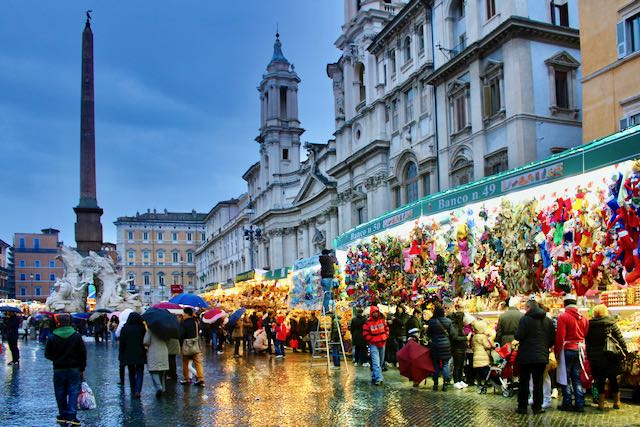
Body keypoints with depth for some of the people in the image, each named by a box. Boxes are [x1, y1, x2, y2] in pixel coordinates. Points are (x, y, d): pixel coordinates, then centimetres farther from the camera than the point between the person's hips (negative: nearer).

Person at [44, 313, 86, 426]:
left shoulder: (52, 338, -6)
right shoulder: (76, 336, -4)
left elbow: (47, 354, 0)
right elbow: (83, 353, -1)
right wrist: (82, 369, 8)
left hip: (58, 369, 0)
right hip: (74, 369, 0)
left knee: (60, 394, 12)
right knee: (73, 392, 2)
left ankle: (63, 416, 18)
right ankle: (71, 416, -7)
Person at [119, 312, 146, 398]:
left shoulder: (125, 329, -4)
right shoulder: (142, 328, -7)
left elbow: (122, 343, -1)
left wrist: (121, 356, 5)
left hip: (129, 355, 1)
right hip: (140, 355, -1)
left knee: (131, 374, 14)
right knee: (140, 372, 5)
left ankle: (133, 392, 16)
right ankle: (137, 391, -13)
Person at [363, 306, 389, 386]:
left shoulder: (382, 320, 5)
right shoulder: (368, 322, -10)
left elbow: (387, 329, 14)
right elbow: (365, 334, -8)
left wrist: (385, 337, 2)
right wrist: (372, 340, -10)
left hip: (382, 344, 6)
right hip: (373, 345, -6)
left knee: (381, 362, 14)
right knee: (376, 362, -16)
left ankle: (374, 377, 28)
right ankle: (378, 379, -22)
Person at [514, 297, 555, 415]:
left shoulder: (525, 319, -11)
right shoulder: (548, 320, 5)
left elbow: (518, 336, -17)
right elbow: (553, 339, 8)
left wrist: (516, 333, 4)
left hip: (527, 356, -4)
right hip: (542, 356, 4)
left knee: (524, 382, 5)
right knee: (538, 382, 10)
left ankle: (522, 407, 9)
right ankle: (537, 407, 12)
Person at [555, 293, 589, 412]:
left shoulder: (563, 317, -12)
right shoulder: (583, 318, 6)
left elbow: (560, 336, -14)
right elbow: (586, 335, 9)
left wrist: (557, 351, -7)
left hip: (567, 350, -5)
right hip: (579, 350, 5)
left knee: (565, 378, 4)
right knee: (577, 378, 11)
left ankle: (567, 404, 6)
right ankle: (579, 404, 11)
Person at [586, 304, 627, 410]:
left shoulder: (590, 325, 0)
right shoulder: (611, 323, -7)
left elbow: (587, 342, 5)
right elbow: (620, 339, -6)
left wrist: (589, 356, 13)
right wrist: (624, 352, 2)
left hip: (595, 357, 1)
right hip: (610, 357, -1)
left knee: (600, 380, 9)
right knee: (613, 379, 13)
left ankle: (601, 403, 10)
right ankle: (617, 402, 24)